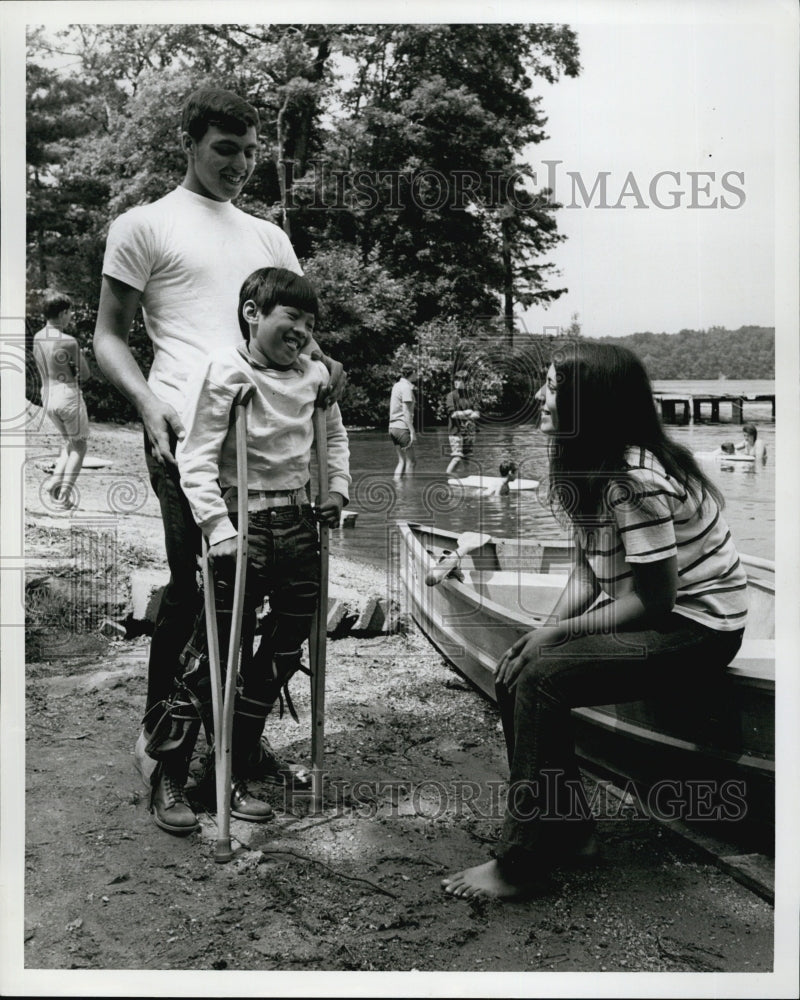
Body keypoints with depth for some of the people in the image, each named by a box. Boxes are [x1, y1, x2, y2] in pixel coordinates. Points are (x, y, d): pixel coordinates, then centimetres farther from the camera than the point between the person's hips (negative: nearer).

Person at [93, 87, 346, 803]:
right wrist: (147, 402, -13)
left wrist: (325, 363, -1)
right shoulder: (144, 225, 8)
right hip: (189, 429, -5)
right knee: (196, 583, -6)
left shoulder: (268, 236, 24)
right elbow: (109, 337, 5)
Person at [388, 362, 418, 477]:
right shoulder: (406, 387, -11)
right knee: (411, 461, -2)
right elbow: (406, 412, -16)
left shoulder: (397, 385, 15)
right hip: (402, 427, -8)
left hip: (393, 427, 8)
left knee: (401, 461, 10)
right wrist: (412, 431, -17)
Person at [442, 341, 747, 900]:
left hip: (697, 627, -9)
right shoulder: (590, 468, 5)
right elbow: (588, 571, 7)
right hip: (646, 615, 9)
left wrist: (556, 634, -18)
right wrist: (546, 633, -8)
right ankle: (571, 833, 5)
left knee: (540, 678, -24)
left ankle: (521, 865, -13)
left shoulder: (636, 480, -25)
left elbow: (653, 599, -24)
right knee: (515, 672, -5)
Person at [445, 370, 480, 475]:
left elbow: (477, 414, 10)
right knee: (457, 457, -15)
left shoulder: (467, 397, 16)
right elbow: (452, 413, -14)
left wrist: (462, 414, -9)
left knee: (467, 457, 7)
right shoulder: (450, 396, -2)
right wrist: (468, 413, -9)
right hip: (456, 431, -6)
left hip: (469, 431, 6)